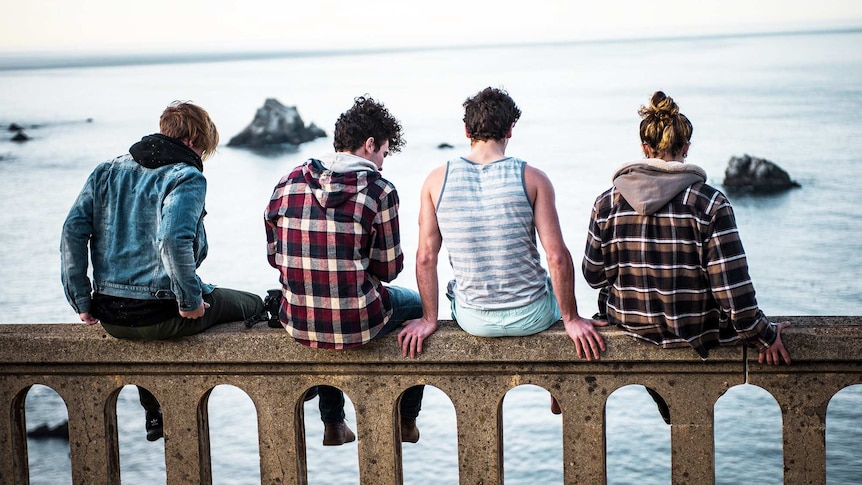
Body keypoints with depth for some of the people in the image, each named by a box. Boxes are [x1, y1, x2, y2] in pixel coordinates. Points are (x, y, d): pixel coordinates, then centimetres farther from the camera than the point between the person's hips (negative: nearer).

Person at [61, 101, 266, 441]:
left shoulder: (107, 171, 10)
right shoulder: (187, 177, -9)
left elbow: (73, 230, 2)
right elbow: (173, 241, -26)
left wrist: (81, 301, 7)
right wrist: (191, 301, -15)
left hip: (110, 318, 7)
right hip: (162, 316, -6)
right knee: (252, 306, 16)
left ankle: (154, 415, 49)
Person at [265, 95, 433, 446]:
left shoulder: (287, 184, 1)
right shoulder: (379, 190, -12)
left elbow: (274, 256, 9)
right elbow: (389, 268, -7)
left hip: (298, 324, 4)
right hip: (357, 325, -4)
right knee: (417, 304, 28)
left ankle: (333, 423, 44)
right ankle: (405, 420, 37)